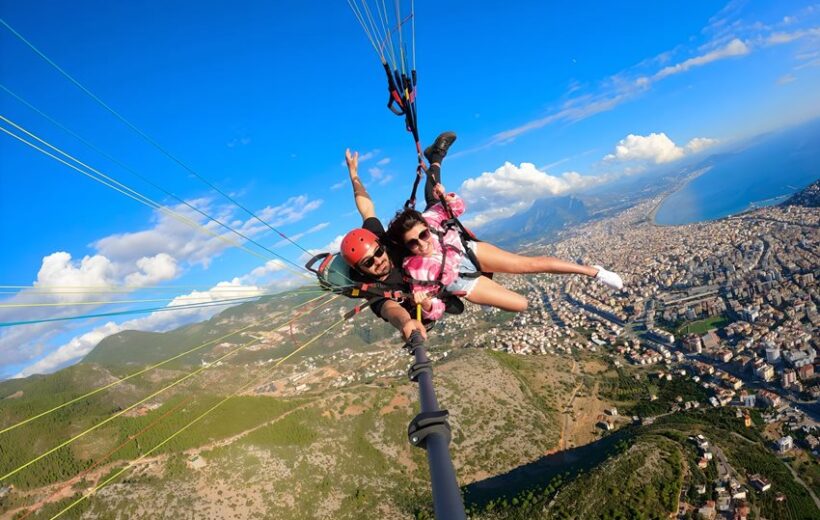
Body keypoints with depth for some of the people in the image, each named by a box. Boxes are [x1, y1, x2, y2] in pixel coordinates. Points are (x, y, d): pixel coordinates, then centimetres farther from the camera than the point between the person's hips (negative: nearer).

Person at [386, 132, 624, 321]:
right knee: (520, 304, 0)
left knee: (532, 264, -3)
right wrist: (425, 304, -50)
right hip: (458, 280, -2)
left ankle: (594, 271, 20)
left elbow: (457, 208, -7)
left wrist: (444, 196, -29)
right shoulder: (415, 270, -35)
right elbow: (434, 311, -27)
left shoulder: (428, 219, -28)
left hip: (466, 250, 2)